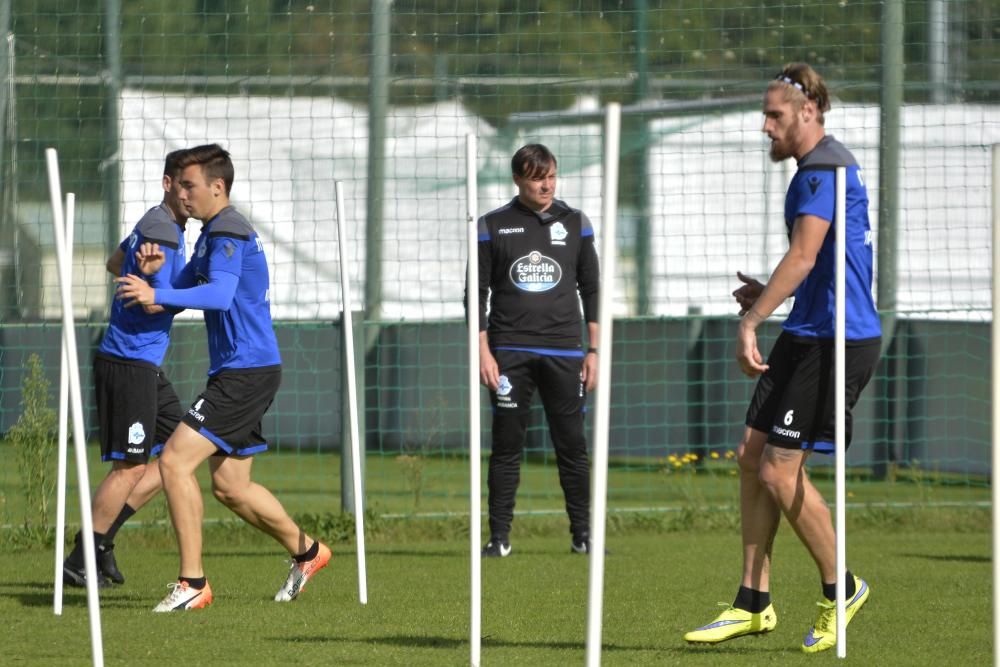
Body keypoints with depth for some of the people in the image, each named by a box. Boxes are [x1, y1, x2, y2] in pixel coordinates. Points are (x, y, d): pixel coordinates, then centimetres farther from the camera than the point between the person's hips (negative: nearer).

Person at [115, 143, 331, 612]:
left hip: (246, 373, -10)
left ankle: (192, 582, -15)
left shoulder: (229, 232, -14)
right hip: (238, 373, 10)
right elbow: (185, 288, 23)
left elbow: (220, 293, -31)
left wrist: (157, 295, -42)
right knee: (230, 486, 16)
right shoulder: (213, 234, 18)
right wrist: (155, 271, 1)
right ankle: (305, 551, 33)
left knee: (175, 460, -16)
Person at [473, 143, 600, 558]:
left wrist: (594, 350, 6)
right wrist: (483, 350, -3)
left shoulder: (575, 224, 9)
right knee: (506, 445, -1)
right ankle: (499, 536, 2)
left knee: (572, 445, 0)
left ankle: (583, 534, 7)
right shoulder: (493, 226, 5)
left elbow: (591, 289, 12)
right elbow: (478, 291, 6)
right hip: (510, 352, -1)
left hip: (564, 352, 1)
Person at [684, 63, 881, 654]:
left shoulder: (823, 169, -15)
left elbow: (804, 255, -25)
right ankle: (754, 604, 11)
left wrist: (751, 322, -26)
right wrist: (768, 296, 19)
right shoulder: (826, 166, 18)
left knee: (780, 471, -9)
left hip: (835, 341, -11)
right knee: (753, 456, 7)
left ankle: (840, 589, 8)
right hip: (809, 336, 11)